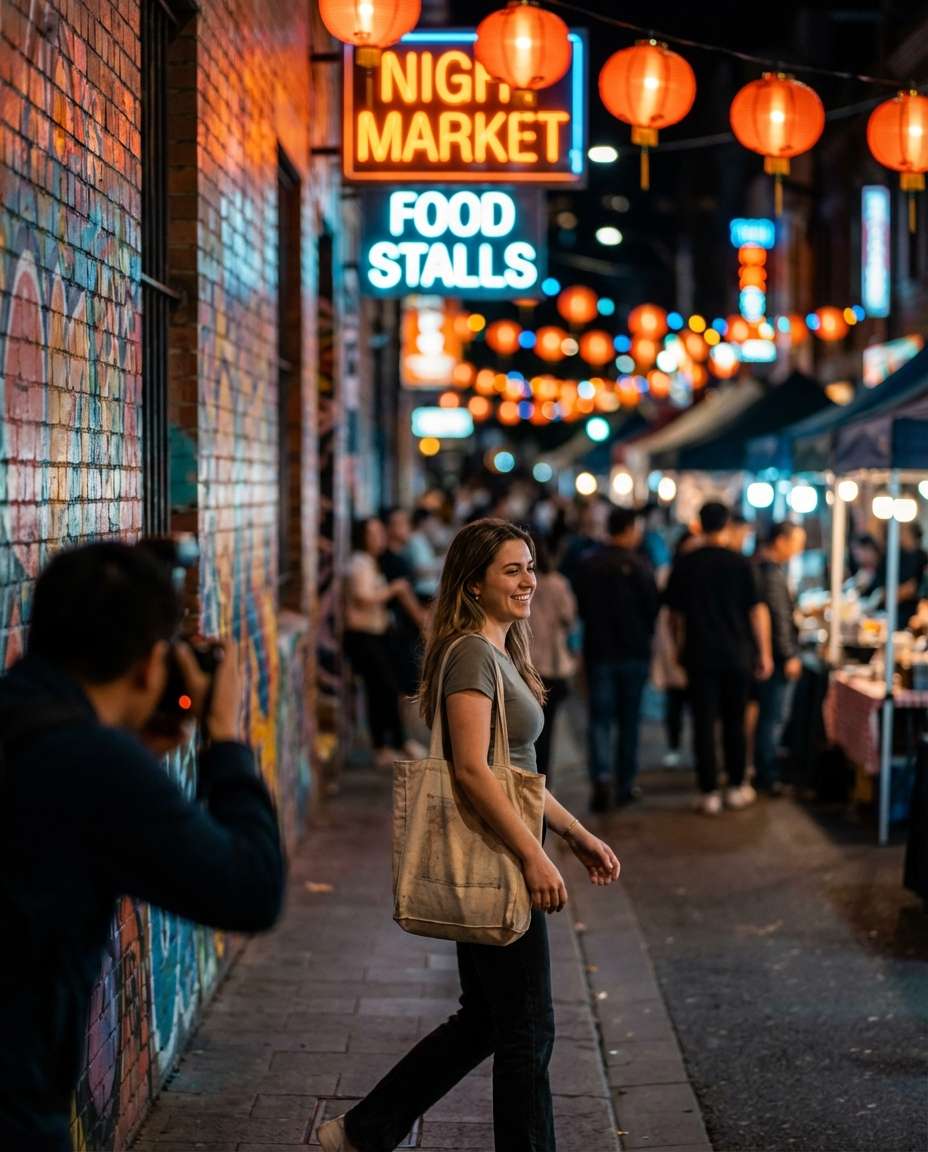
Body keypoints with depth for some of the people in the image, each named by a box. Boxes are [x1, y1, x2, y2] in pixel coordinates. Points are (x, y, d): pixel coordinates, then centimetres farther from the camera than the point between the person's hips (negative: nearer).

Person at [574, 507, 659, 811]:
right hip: (634, 651, -1)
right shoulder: (638, 565, -11)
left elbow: (581, 606, 6)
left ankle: (601, 776, -17)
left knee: (600, 718, 3)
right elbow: (652, 606, -8)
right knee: (629, 719, 11)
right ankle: (625, 783, 15)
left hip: (598, 650, 2)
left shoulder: (588, 565, -2)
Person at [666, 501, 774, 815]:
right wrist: (764, 653, 2)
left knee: (704, 722, 2)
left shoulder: (684, 564, -2)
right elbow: (757, 610, -5)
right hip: (736, 653, 0)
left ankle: (709, 792, 1)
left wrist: (680, 648, 19)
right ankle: (736, 787, 19)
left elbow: (675, 613, 5)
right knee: (734, 721, 12)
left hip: (699, 654, 0)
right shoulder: (740, 563, -6)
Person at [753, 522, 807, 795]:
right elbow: (779, 617, -20)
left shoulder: (759, 566, 13)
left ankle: (763, 772, 22)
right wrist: (789, 656, -18)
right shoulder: (772, 572, -18)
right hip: (775, 656, -10)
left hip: (763, 654, 10)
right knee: (772, 716, -5)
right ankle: (767, 777, -2)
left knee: (766, 714, 15)